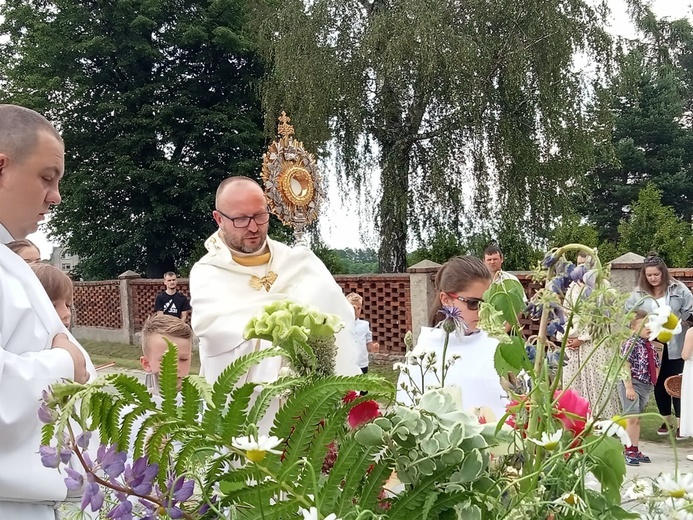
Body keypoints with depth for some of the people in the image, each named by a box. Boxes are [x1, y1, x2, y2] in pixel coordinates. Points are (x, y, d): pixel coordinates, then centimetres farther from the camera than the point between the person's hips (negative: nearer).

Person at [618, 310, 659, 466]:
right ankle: (628, 452, -6)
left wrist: (652, 385, 13)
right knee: (631, 418, -11)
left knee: (637, 419, 14)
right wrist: (629, 387, -24)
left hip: (646, 387, 8)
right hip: (632, 384, -8)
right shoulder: (631, 343, -12)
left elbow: (655, 366, 20)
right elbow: (625, 366, -19)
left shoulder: (650, 345, 12)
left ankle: (635, 450, 20)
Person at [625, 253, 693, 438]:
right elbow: (628, 315, 4)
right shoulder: (638, 293, 2)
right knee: (659, 383, 12)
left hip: (675, 346, -2)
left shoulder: (678, 289, -1)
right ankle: (665, 419, 25)